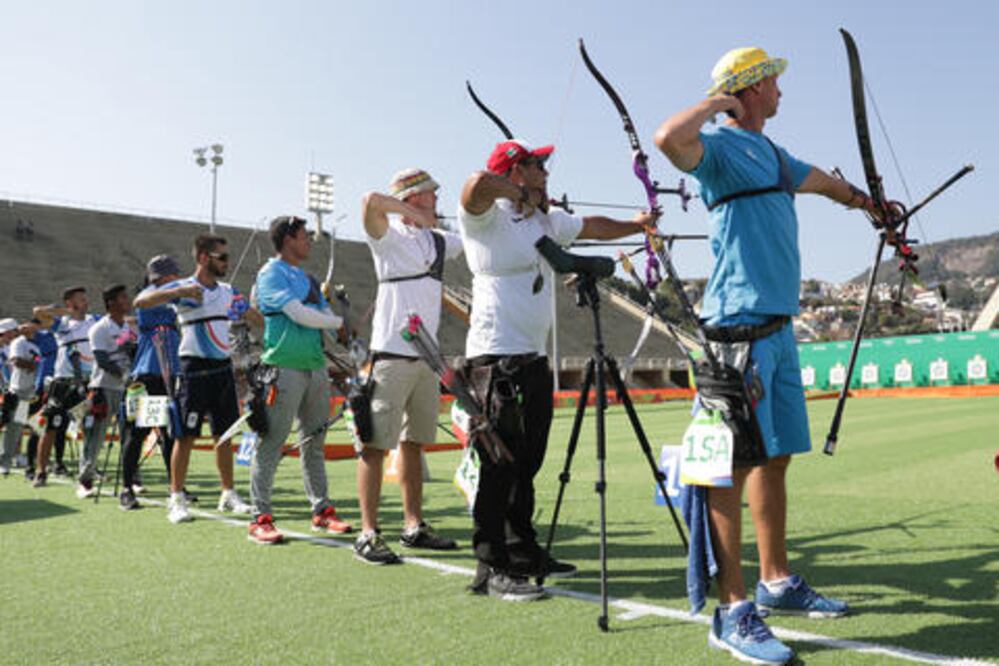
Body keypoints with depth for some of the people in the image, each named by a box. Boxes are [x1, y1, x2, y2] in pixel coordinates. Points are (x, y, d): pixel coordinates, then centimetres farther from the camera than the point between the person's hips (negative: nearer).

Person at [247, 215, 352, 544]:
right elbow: (298, 314, -15)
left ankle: (322, 511, 19)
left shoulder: (307, 278, 21)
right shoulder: (271, 273, -4)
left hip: (315, 366, 8)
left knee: (314, 442, 12)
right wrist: (340, 323, -5)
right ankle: (261, 518, -1)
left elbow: (326, 315, 18)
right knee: (271, 442, -6)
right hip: (284, 367, -8)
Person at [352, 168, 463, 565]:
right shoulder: (390, 238, -5)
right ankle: (368, 535, -2)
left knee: (413, 443, 13)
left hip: (426, 356, 8)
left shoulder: (439, 241, 16)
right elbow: (372, 201, -24)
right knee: (376, 444, -6)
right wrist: (417, 214, -13)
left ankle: (414, 527, 21)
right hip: (391, 354, -7)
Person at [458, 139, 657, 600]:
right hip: (498, 357, -9)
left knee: (527, 462, 14)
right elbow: (478, 183, -29)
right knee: (501, 463, -9)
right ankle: (491, 568, -4)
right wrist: (522, 193, -14)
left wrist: (635, 225, 44)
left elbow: (592, 227, 36)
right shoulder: (487, 216, -7)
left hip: (534, 356, 9)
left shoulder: (547, 220, 20)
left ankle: (523, 551, 25)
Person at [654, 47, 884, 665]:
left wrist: (864, 199, 57)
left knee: (775, 456, 14)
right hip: (739, 327, -9)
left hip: (778, 327, 9)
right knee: (735, 463, -8)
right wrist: (716, 102, -9)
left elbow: (821, 179, 41)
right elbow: (670, 138, -27)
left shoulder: (772, 153, 22)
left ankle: (777, 581, 27)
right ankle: (733, 610, -2)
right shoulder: (721, 145, -5)